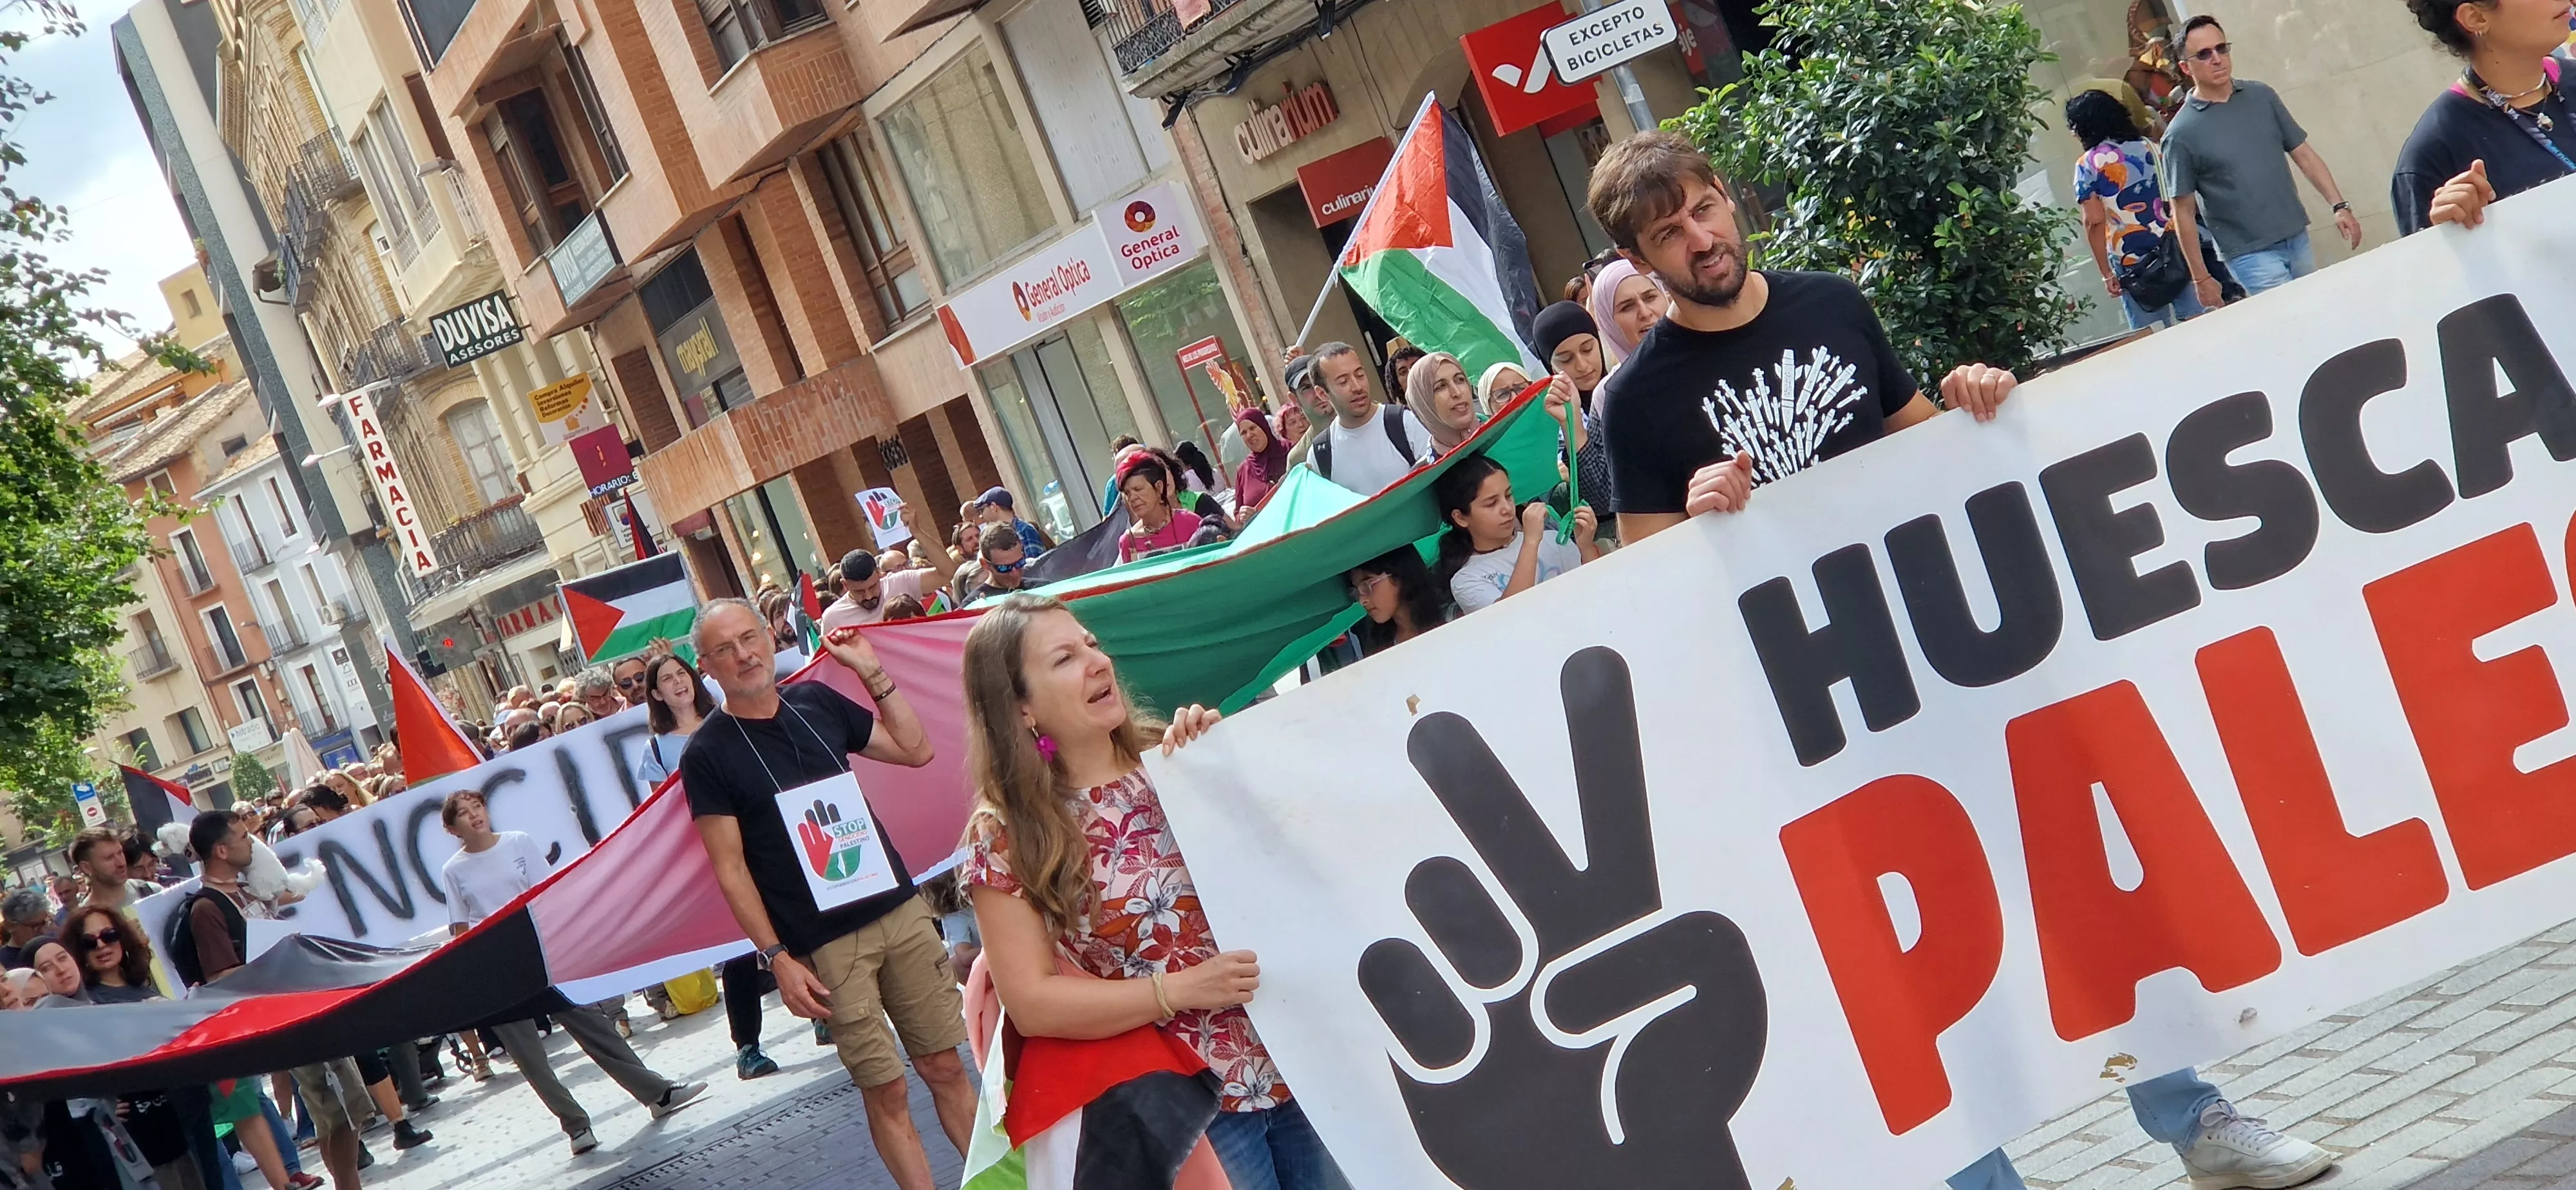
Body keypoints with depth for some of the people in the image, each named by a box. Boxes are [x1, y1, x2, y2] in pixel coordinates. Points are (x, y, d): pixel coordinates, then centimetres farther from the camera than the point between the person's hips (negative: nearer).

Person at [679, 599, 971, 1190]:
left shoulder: (817, 701, 7)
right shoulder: (707, 754, -5)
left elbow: (915, 751, 12)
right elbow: (730, 868, -7)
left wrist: (875, 675, 4)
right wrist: (778, 958, -11)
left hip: (901, 911, 4)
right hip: (825, 946, -4)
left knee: (945, 1065, 7)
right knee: (886, 1091, 0)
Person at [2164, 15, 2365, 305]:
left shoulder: (2262, 96, 5)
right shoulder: (2181, 133, -9)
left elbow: (2303, 154, 10)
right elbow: (2184, 211, -5)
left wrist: (2339, 206, 0)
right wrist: (2201, 278, -5)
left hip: (2297, 240, 5)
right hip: (2249, 254, -5)